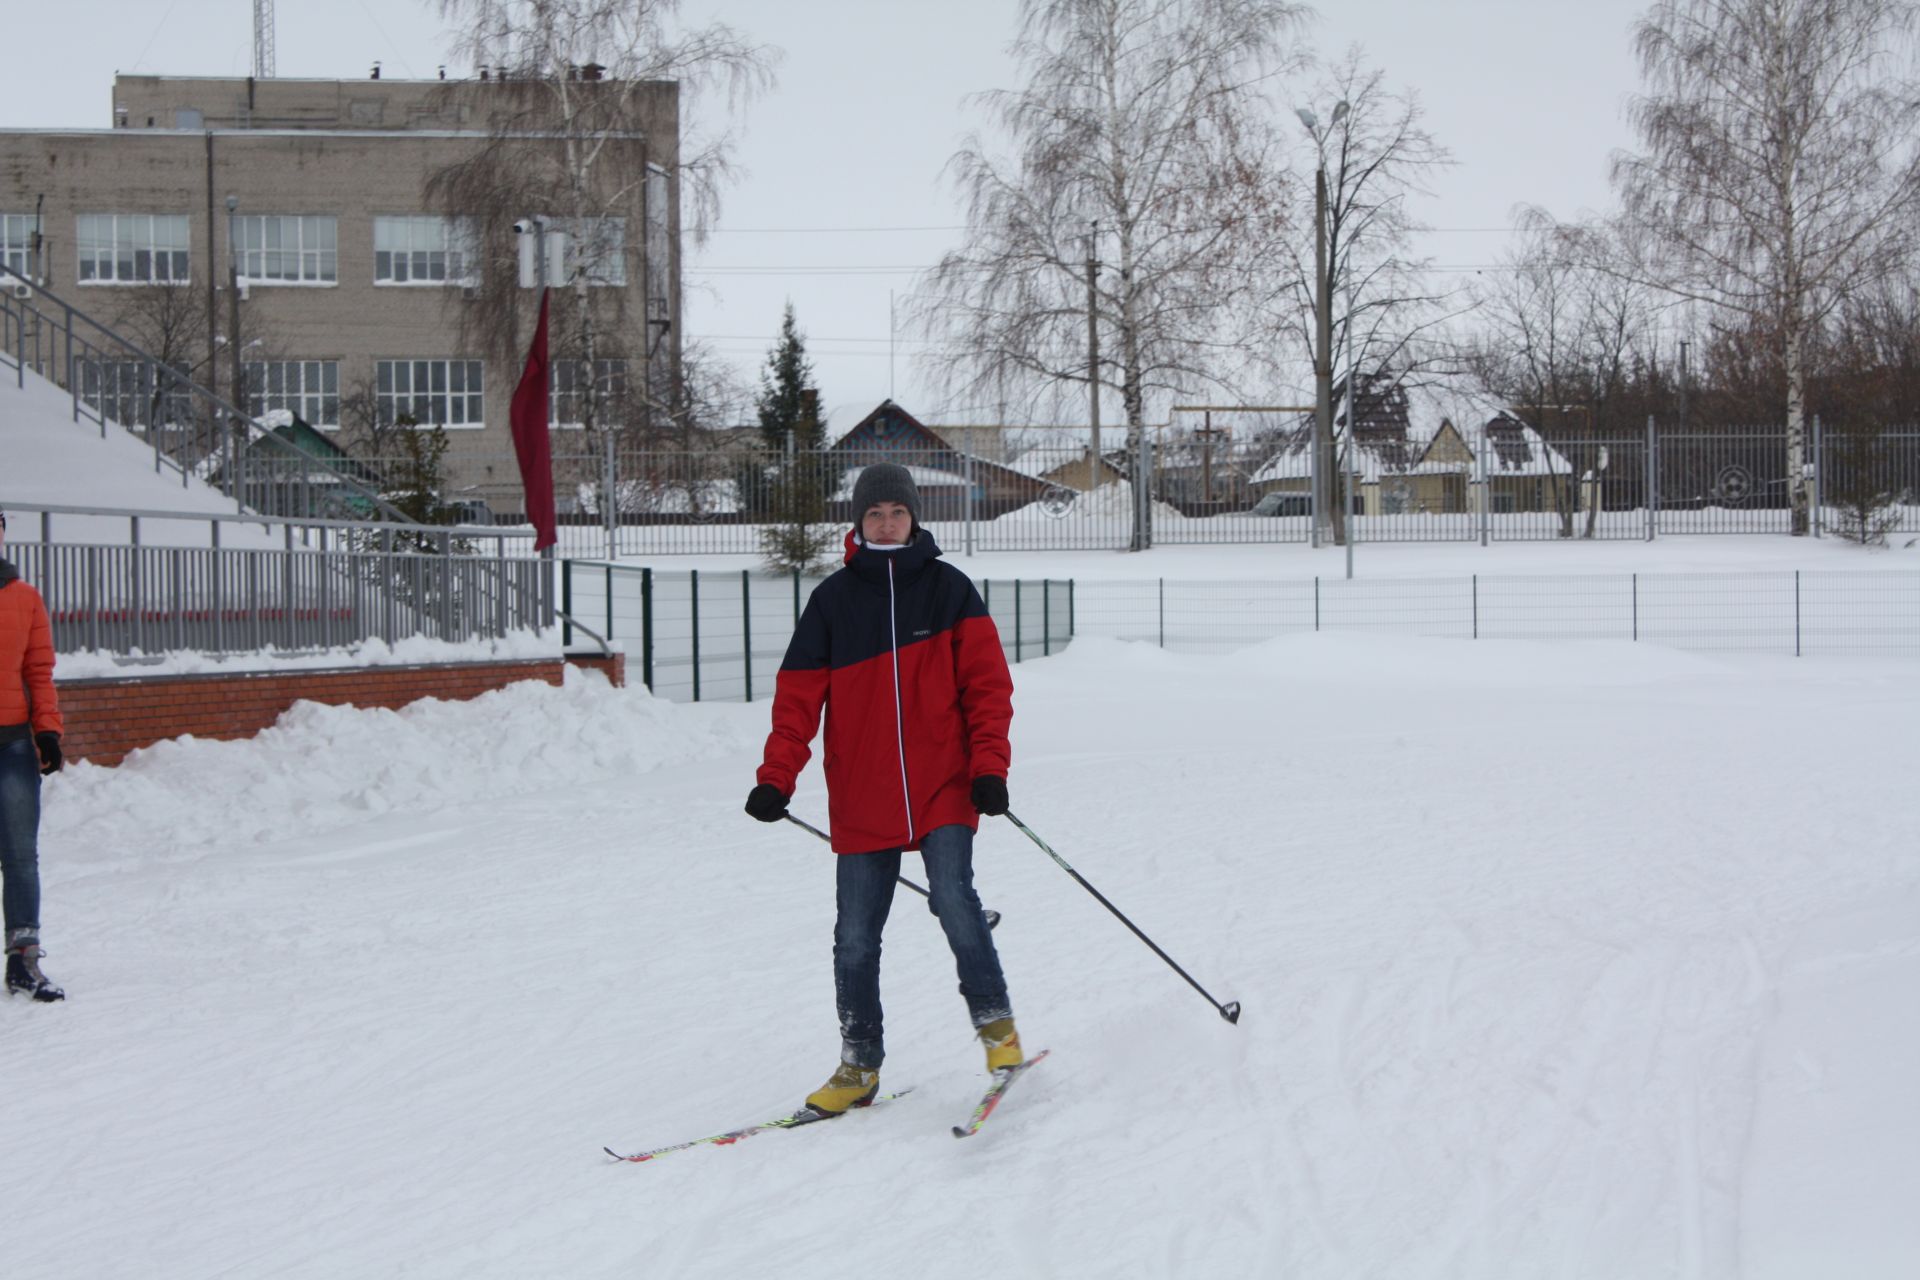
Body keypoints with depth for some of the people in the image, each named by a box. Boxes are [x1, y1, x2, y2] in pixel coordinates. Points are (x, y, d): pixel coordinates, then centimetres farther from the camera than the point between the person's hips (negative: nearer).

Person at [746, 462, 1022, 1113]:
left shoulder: (948, 588, 4)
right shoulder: (832, 600, 5)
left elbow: (987, 682, 2)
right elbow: (798, 695, 3)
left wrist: (989, 766, -9)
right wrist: (776, 778, -8)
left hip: (943, 789, -2)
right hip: (862, 802, 2)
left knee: (954, 898, -18)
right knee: (855, 939, 2)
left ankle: (996, 1025, 1)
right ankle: (859, 1064, 16)